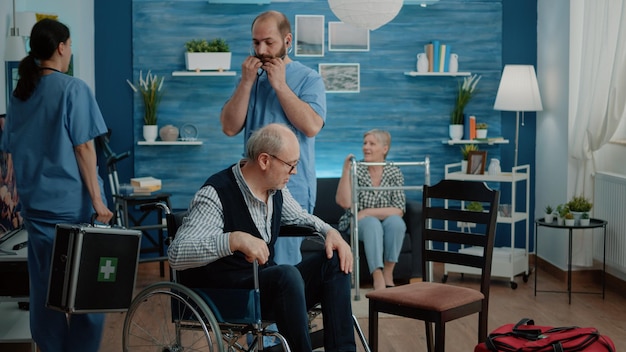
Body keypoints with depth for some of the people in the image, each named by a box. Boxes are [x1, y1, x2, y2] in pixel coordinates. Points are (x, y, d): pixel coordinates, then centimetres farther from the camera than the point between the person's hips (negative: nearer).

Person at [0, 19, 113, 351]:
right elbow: (83, 149, -12)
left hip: (34, 202, 6)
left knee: (44, 285, 11)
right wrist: (97, 200, -10)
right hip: (71, 203, -6)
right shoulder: (73, 88, -9)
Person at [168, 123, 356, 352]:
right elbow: (176, 254, -30)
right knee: (287, 274, -33)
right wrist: (235, 239, -43)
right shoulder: (216, 194, -21)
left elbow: (300, 217, 23)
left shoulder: (276, 189, 2)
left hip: (269, 284, 8)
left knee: (334, 260, -5)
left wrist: (331, 232, 1)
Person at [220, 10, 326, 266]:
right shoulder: (251, 78, 9)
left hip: (292, 187, -5)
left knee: (283, 264, -2)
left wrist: (280, 84, -15)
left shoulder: (308, 79, -3)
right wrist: (246, 82, -8)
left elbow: (312, 127, -18)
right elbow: (230, 127, 0)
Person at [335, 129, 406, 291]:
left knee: (395, 221, -31)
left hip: (386, 224, 1)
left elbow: (399, 210, -11)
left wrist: (367, 212, -19)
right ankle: (378, 279, -39)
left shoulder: (394, 172, -3)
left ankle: (388, 274, -22)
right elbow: (344, 202, -18)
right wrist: (346, 169, -23)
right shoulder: (356, 169, -5)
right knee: (372, 223, -33)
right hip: (358, 224, -1)